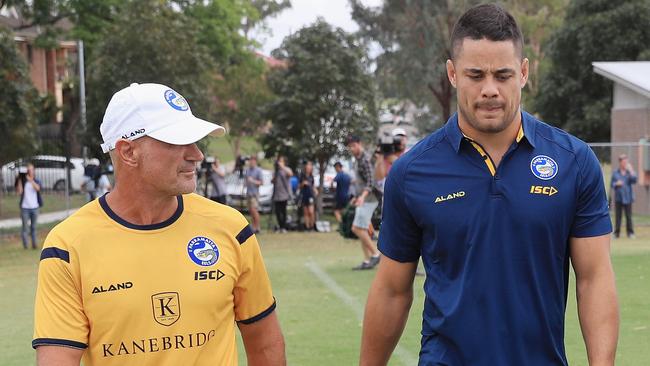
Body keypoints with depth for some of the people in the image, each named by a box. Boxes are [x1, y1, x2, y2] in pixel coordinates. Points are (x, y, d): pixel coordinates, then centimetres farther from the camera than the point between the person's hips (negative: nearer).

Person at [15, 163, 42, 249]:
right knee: (25, 227, -1)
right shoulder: (23, 182, 1)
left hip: (34, 207, 1)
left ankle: (34, 244, 9)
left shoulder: (37, 181, 4)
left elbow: (37, 188, -17)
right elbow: (19, 192, -12)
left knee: (33, 227, 6)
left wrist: (30, 179, -28)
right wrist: (19, 180, -14)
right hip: (25, 207, -1)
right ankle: (25, 245, 2)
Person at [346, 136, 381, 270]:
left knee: (357, 228, -13)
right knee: (362, 230, 9)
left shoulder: (365, 160, -14)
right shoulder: (357, 160, 15)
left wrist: (363, 196, -35)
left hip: (368, 200, -10)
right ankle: (367, 261, 11)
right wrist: (357, 197, 28)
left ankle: (375, 254, -6)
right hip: (362, 200, 10)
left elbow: (371, 182, -22)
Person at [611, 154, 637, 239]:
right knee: (618, 216, 2)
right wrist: (616, 184, -12)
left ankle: (630, 233, 3)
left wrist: (631, 170, -14)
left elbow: (634, 181, -10)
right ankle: (616, 233, 6)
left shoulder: (630, 172, 5)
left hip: (628, 198, -1)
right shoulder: (615, 173, 8)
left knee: (628, 216, -2)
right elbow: (612, 184, 10)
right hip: (618, 197, 1)